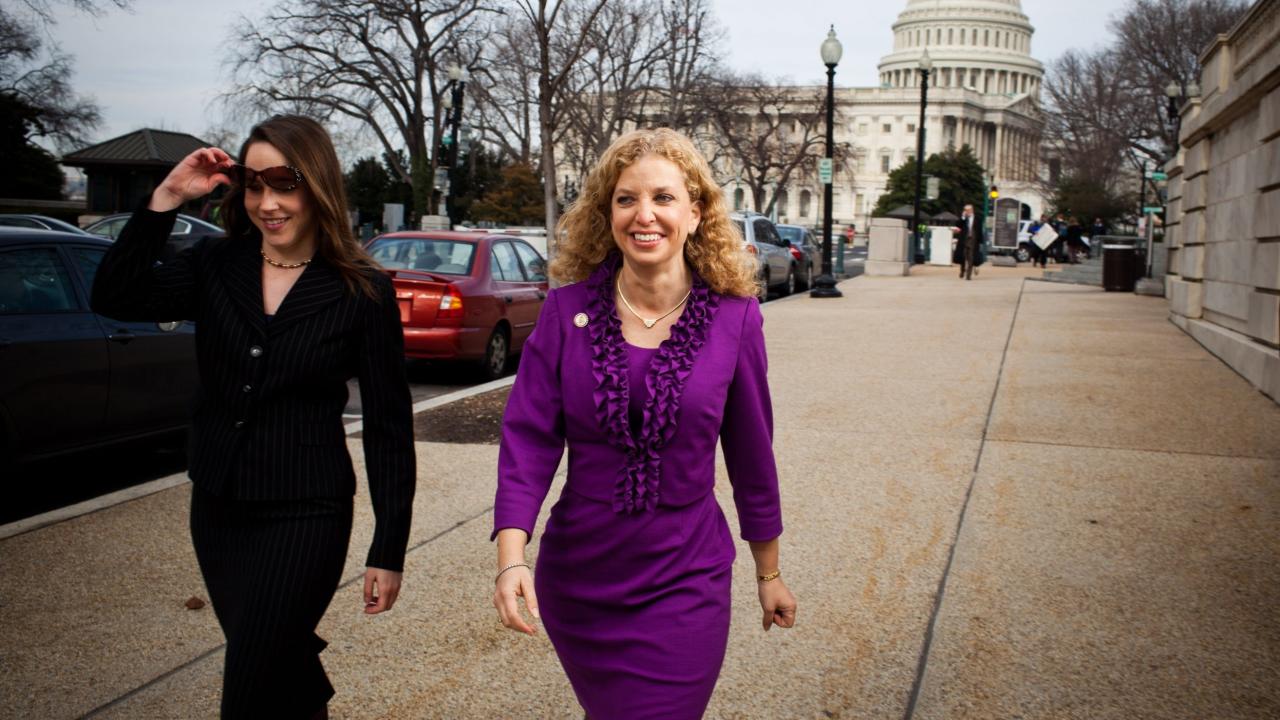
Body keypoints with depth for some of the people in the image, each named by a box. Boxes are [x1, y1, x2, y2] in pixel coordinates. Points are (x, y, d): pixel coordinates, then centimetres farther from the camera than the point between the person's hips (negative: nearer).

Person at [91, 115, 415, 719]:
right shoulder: (216, 266, 1)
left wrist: (388, 551, -9)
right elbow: (116, 297, -11)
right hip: (215, 509, 5)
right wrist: (166, 198, -14)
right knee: (278, 661, 22)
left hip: (303, 517, -5)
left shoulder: (362, 293, -10)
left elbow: (389, 428, -8)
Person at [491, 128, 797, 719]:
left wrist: (769, 572, 9)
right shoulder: (568, 309, -7)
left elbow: (751, 451, 1)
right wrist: (511, 558, -23)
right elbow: (528, 436, -10)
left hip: (685, 584, -2)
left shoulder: (734, 317, -8)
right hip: (576, 578, 2)